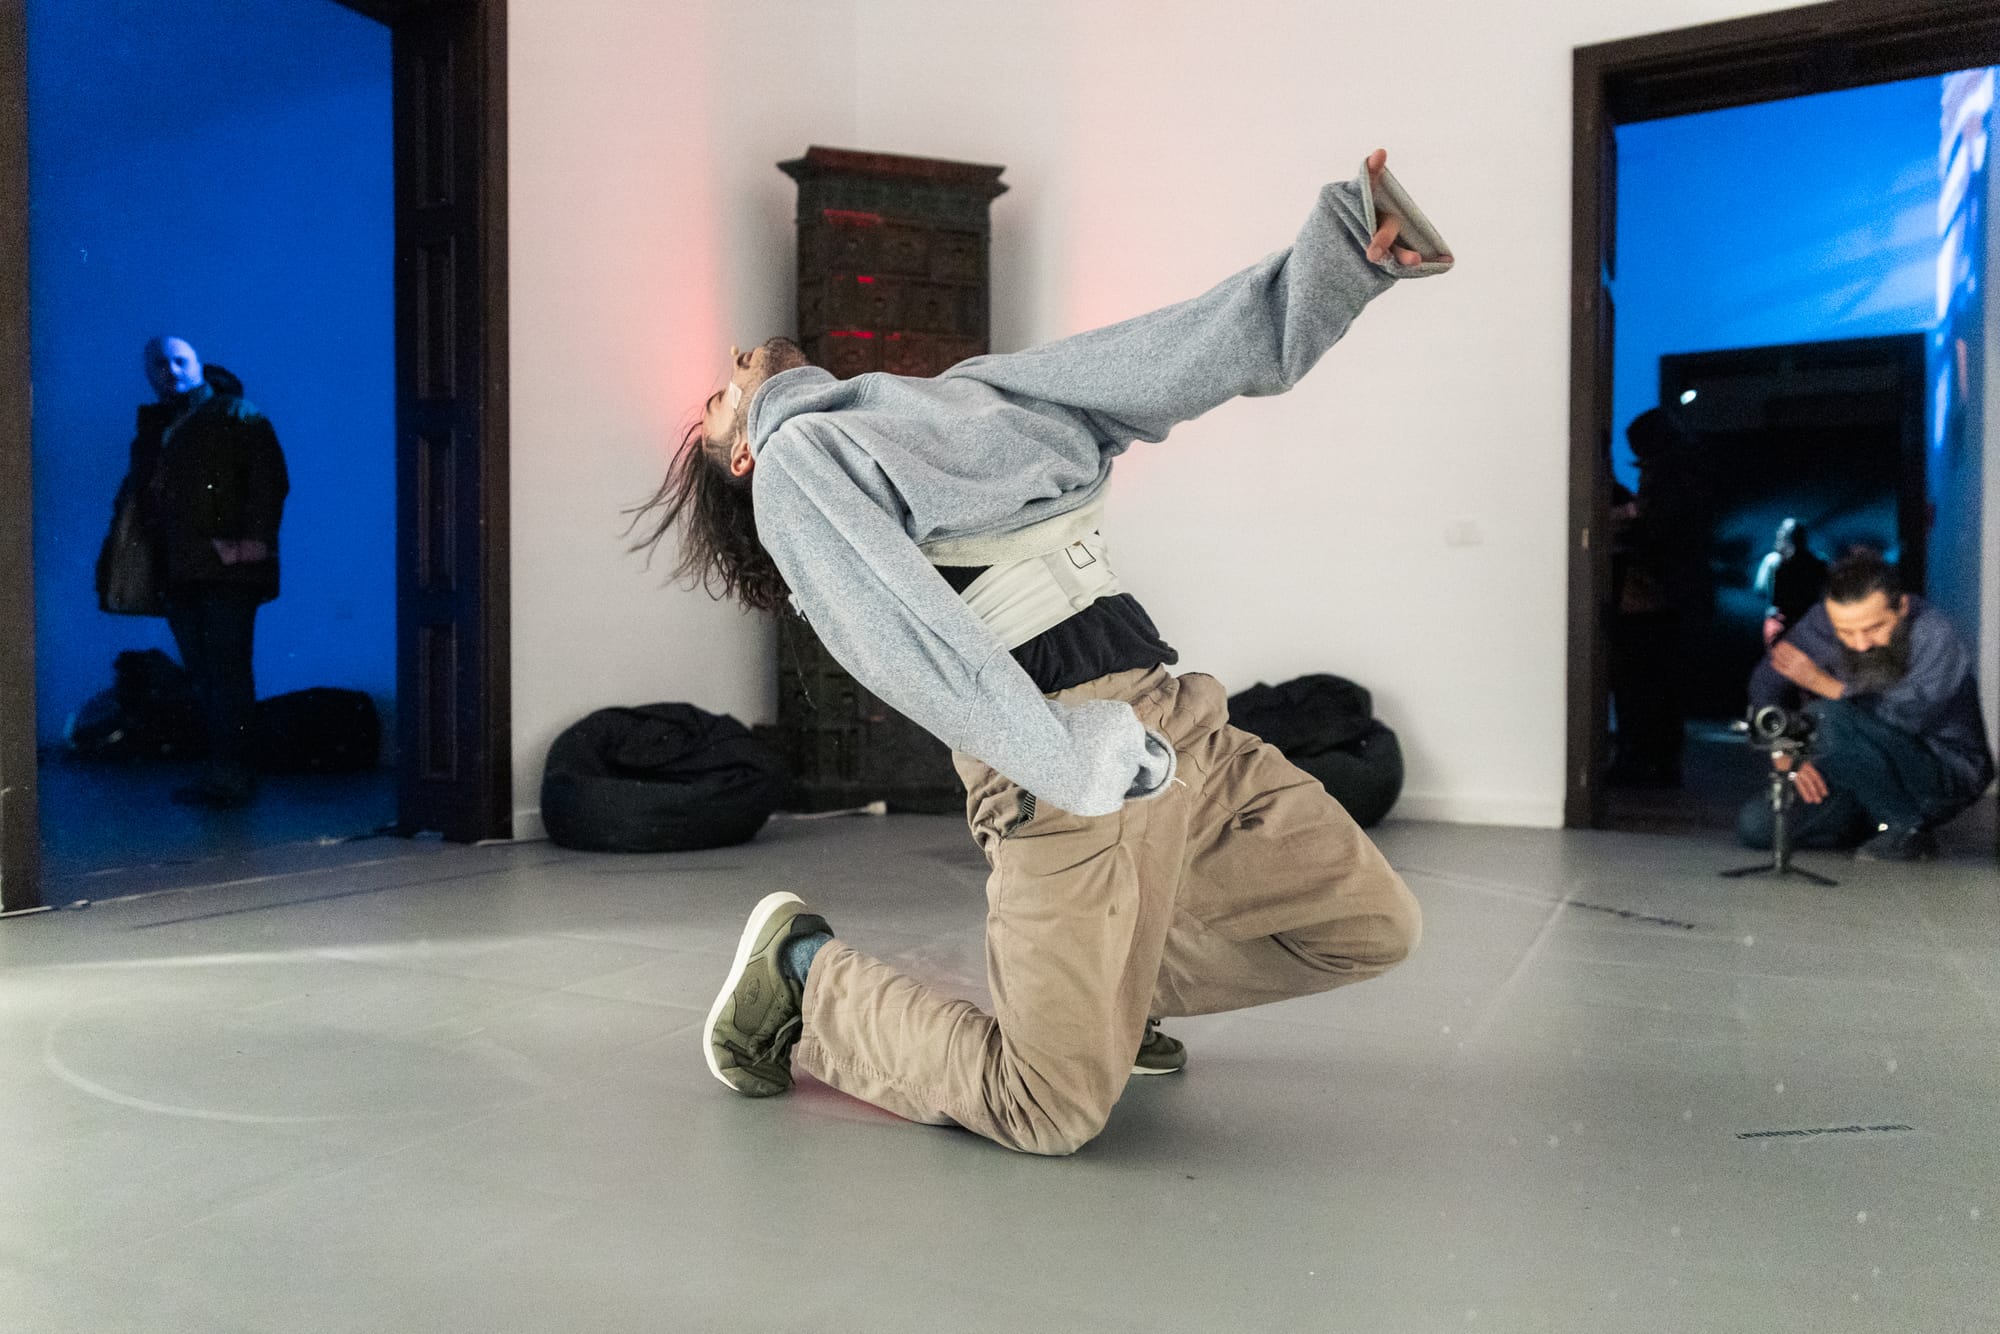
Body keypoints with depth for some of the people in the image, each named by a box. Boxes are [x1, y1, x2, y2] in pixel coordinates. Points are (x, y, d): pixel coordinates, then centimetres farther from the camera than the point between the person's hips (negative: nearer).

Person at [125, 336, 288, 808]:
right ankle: (221, 768, 16)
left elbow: (270, 481, -9)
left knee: (227, 672, -7)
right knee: (201, 675, 10)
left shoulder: (236, 415, 0)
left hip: (228, 570, -7)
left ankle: (231, 772, -4)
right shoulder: (151, 427, 20)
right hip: (179, 571, 7)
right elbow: (139, 490, 25)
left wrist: (251, 540, -18)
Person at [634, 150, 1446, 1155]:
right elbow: (892, 626, -11)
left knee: (1372, 926, 11)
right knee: (1051, 1107, -10)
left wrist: (1348, 247, 9)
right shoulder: (794, 460, 6)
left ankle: (1108, 982, 24)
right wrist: (1061, 758, -24)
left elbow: (1170, 363, 18)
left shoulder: (971, 390, 27)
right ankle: (805, 972, 13)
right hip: (1053, 754, -7)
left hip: (1180, 716, 7)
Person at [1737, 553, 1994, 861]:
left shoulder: (1937, 641, -22)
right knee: (1755, 823, -10)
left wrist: (1823, 684, -21)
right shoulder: (1819, 625, -9)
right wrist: (1785, 758, -13)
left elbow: (1906, 716, -33)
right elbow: (1765, 687, -1)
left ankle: (1907, 830, -16)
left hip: (1947, 775, -6)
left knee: (1831, 716, -31)